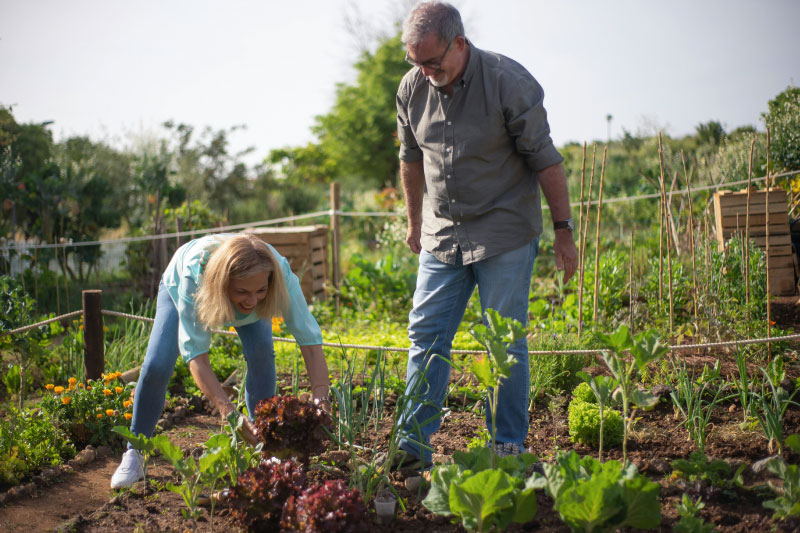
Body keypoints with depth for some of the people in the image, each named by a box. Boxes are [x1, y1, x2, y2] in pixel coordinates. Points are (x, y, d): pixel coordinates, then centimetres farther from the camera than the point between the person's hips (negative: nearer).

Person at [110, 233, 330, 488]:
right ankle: (134, 454, 6)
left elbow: (311, 341, -41)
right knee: (156, 366, -16)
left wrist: (320, 400, -56)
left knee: (261, 352, -23)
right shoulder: (194, 274, -47)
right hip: (178, 286, -1)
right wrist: (229, 412, -59)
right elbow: (196, 356, -47)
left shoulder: (280, 273, -43)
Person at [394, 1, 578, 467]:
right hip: (442, 235, 5)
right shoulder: (413, 88, 0)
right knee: (426, 335, 2)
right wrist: (415, 222, 24)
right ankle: (413, 446, 8)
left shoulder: (509, 83, -15)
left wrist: (564, 231, -9)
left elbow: (545, 160, -10)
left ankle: (509, 448, 9)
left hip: (504, 234, -5)